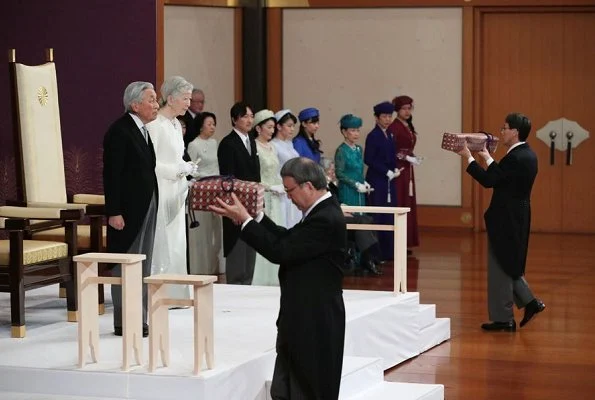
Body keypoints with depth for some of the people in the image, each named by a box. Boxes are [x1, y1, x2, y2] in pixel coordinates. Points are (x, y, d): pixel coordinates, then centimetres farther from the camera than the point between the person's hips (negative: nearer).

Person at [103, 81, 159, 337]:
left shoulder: (142, 131, 13)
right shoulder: (119, 131, -13)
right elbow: (111, 174, -17)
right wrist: (114, 212, -21)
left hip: (146, 208, 9)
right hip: (128, 210, -9)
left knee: (143, 268, 12)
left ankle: (140, 321, 18)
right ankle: (123, 323, 1)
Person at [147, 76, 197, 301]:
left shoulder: (176, 124, 15)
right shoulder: (155, 124, -14)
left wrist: (187, 168, 7)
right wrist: (178, 169, -17)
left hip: (176, 193, 9)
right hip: (161, 194, -9)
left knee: (176, 244, 10)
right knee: (163, 245, -7)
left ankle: (175, 293, 14)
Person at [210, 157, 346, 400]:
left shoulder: (325, 220, -22)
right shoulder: (322, 212, 10)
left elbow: (281, 252, -24)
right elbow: (287, 240, 16)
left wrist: (245, 220, -17)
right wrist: (256, 216, 7)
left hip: (315, 321, -10)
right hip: (303, 318, 10)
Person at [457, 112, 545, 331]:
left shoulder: (515, 158, -21)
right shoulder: (528, 155, 9)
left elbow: (488, 180, -22)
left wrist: (469, 158, -13)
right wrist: (488, 159, 20)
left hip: (506, 220, -10)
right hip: (517, 217, 10)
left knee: (500, 268, 1)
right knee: (509, 265, 21)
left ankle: (503, 319, 7)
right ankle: (530, 302, 19)